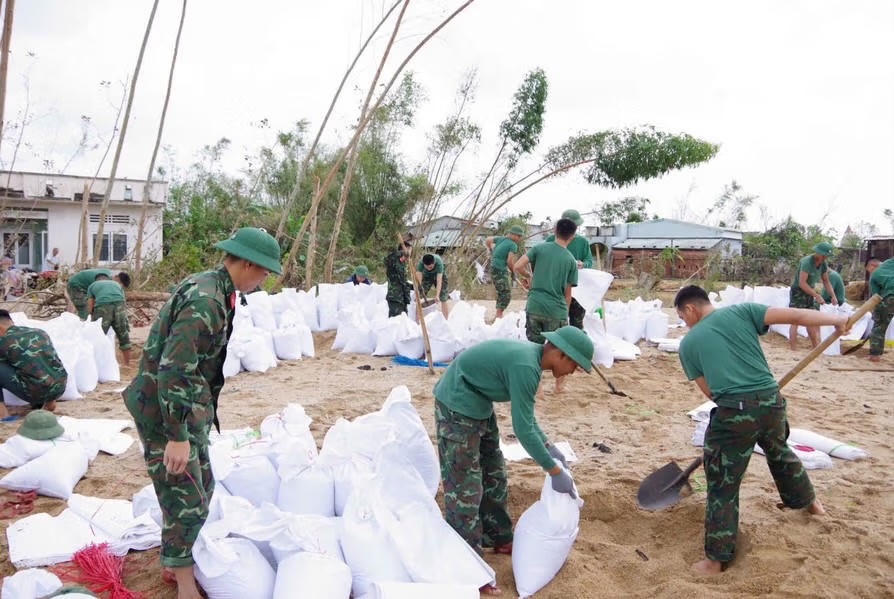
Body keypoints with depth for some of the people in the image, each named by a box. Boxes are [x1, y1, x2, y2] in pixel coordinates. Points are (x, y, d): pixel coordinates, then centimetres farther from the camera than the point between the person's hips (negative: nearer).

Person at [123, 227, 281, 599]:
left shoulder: (212, 290, 7)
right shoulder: (205, 300, -25)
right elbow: (174, 371, -29)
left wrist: (205, 411, 23)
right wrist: (177, 436, -27)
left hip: (189, 406, 10)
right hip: (165, 410, -10)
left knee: (202, 488, 20)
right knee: (187, 498, -1)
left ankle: (178, 561, 39)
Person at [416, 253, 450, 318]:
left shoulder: (438, 262, -40)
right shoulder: (421, 263, -35)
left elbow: (439, 281, -43)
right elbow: (419, 277, -38)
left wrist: (437, 295, -52)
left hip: (440, 275, -2)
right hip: (426, 275, 2)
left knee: (443, 300, -6)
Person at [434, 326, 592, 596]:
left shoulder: (531, 356, 2)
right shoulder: (525, 366, -27)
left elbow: (525, 415, 16)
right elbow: (523, 429, -25)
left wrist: (548, 446, 12)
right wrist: (555, 471, -17)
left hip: (478, 404, 10)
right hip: (458, 406, -10)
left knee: (493, 474, 19)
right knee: (465, 489, -5)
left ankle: (499, 539, 35)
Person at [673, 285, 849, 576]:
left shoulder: (688, 343, 6)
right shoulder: (741, 311, 7)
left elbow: (709, 391, 9)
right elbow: (794, 315, 3)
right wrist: (837, 319, 16)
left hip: (733, 411, -4)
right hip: (772, 401, 4)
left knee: (722, 485, 8)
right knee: (780, 452, 35)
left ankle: (716, 559, 12)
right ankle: (809, 501, 59)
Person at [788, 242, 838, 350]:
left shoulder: (823, 264, 1)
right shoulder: (806, 262, -23)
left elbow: (826, 281, 11)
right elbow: (802, 283, -28)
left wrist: (833, 296, -2)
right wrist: (817, 295, -30)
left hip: (809, 293, 8)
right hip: (797, 292, -8)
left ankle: (817, 347, 12)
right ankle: (793, 349, -8)